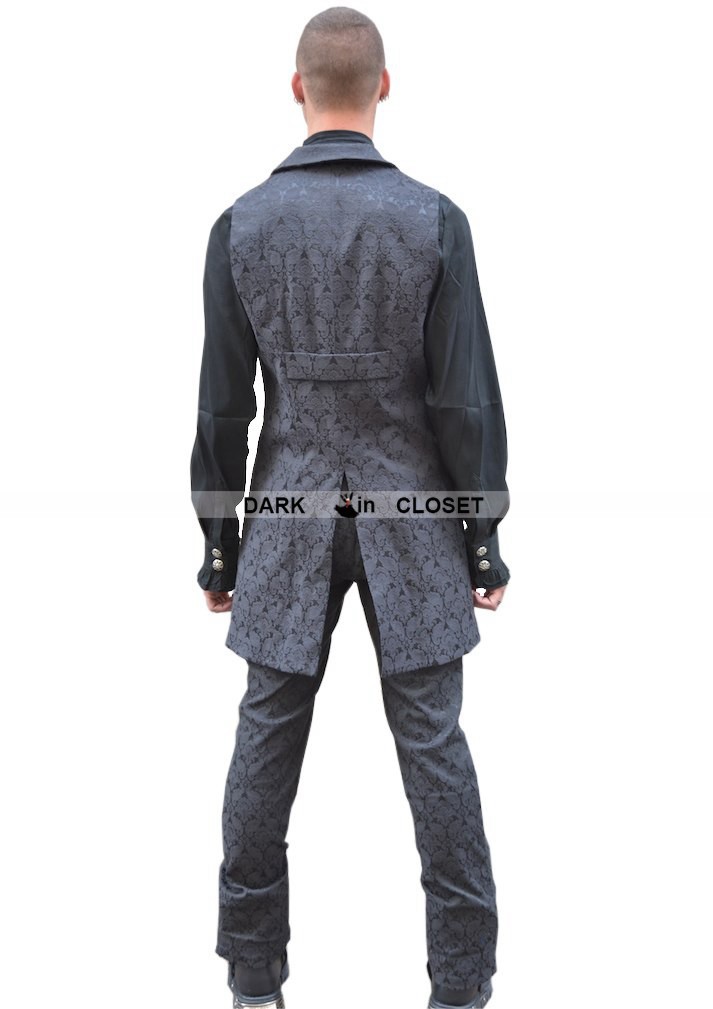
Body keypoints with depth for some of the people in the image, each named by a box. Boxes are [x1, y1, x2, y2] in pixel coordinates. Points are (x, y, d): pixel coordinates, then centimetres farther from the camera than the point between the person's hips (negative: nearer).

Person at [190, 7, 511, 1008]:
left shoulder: (240, 223, -3)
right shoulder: (435, 220, -7)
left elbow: (222, 409, -1)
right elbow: (468, 400, -8)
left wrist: (218, 548, 8)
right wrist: (485, 540, 2)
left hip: (288, 521, 1)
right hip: (412, 521, -1)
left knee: (267, 744, 10)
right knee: (434, 746, 7)